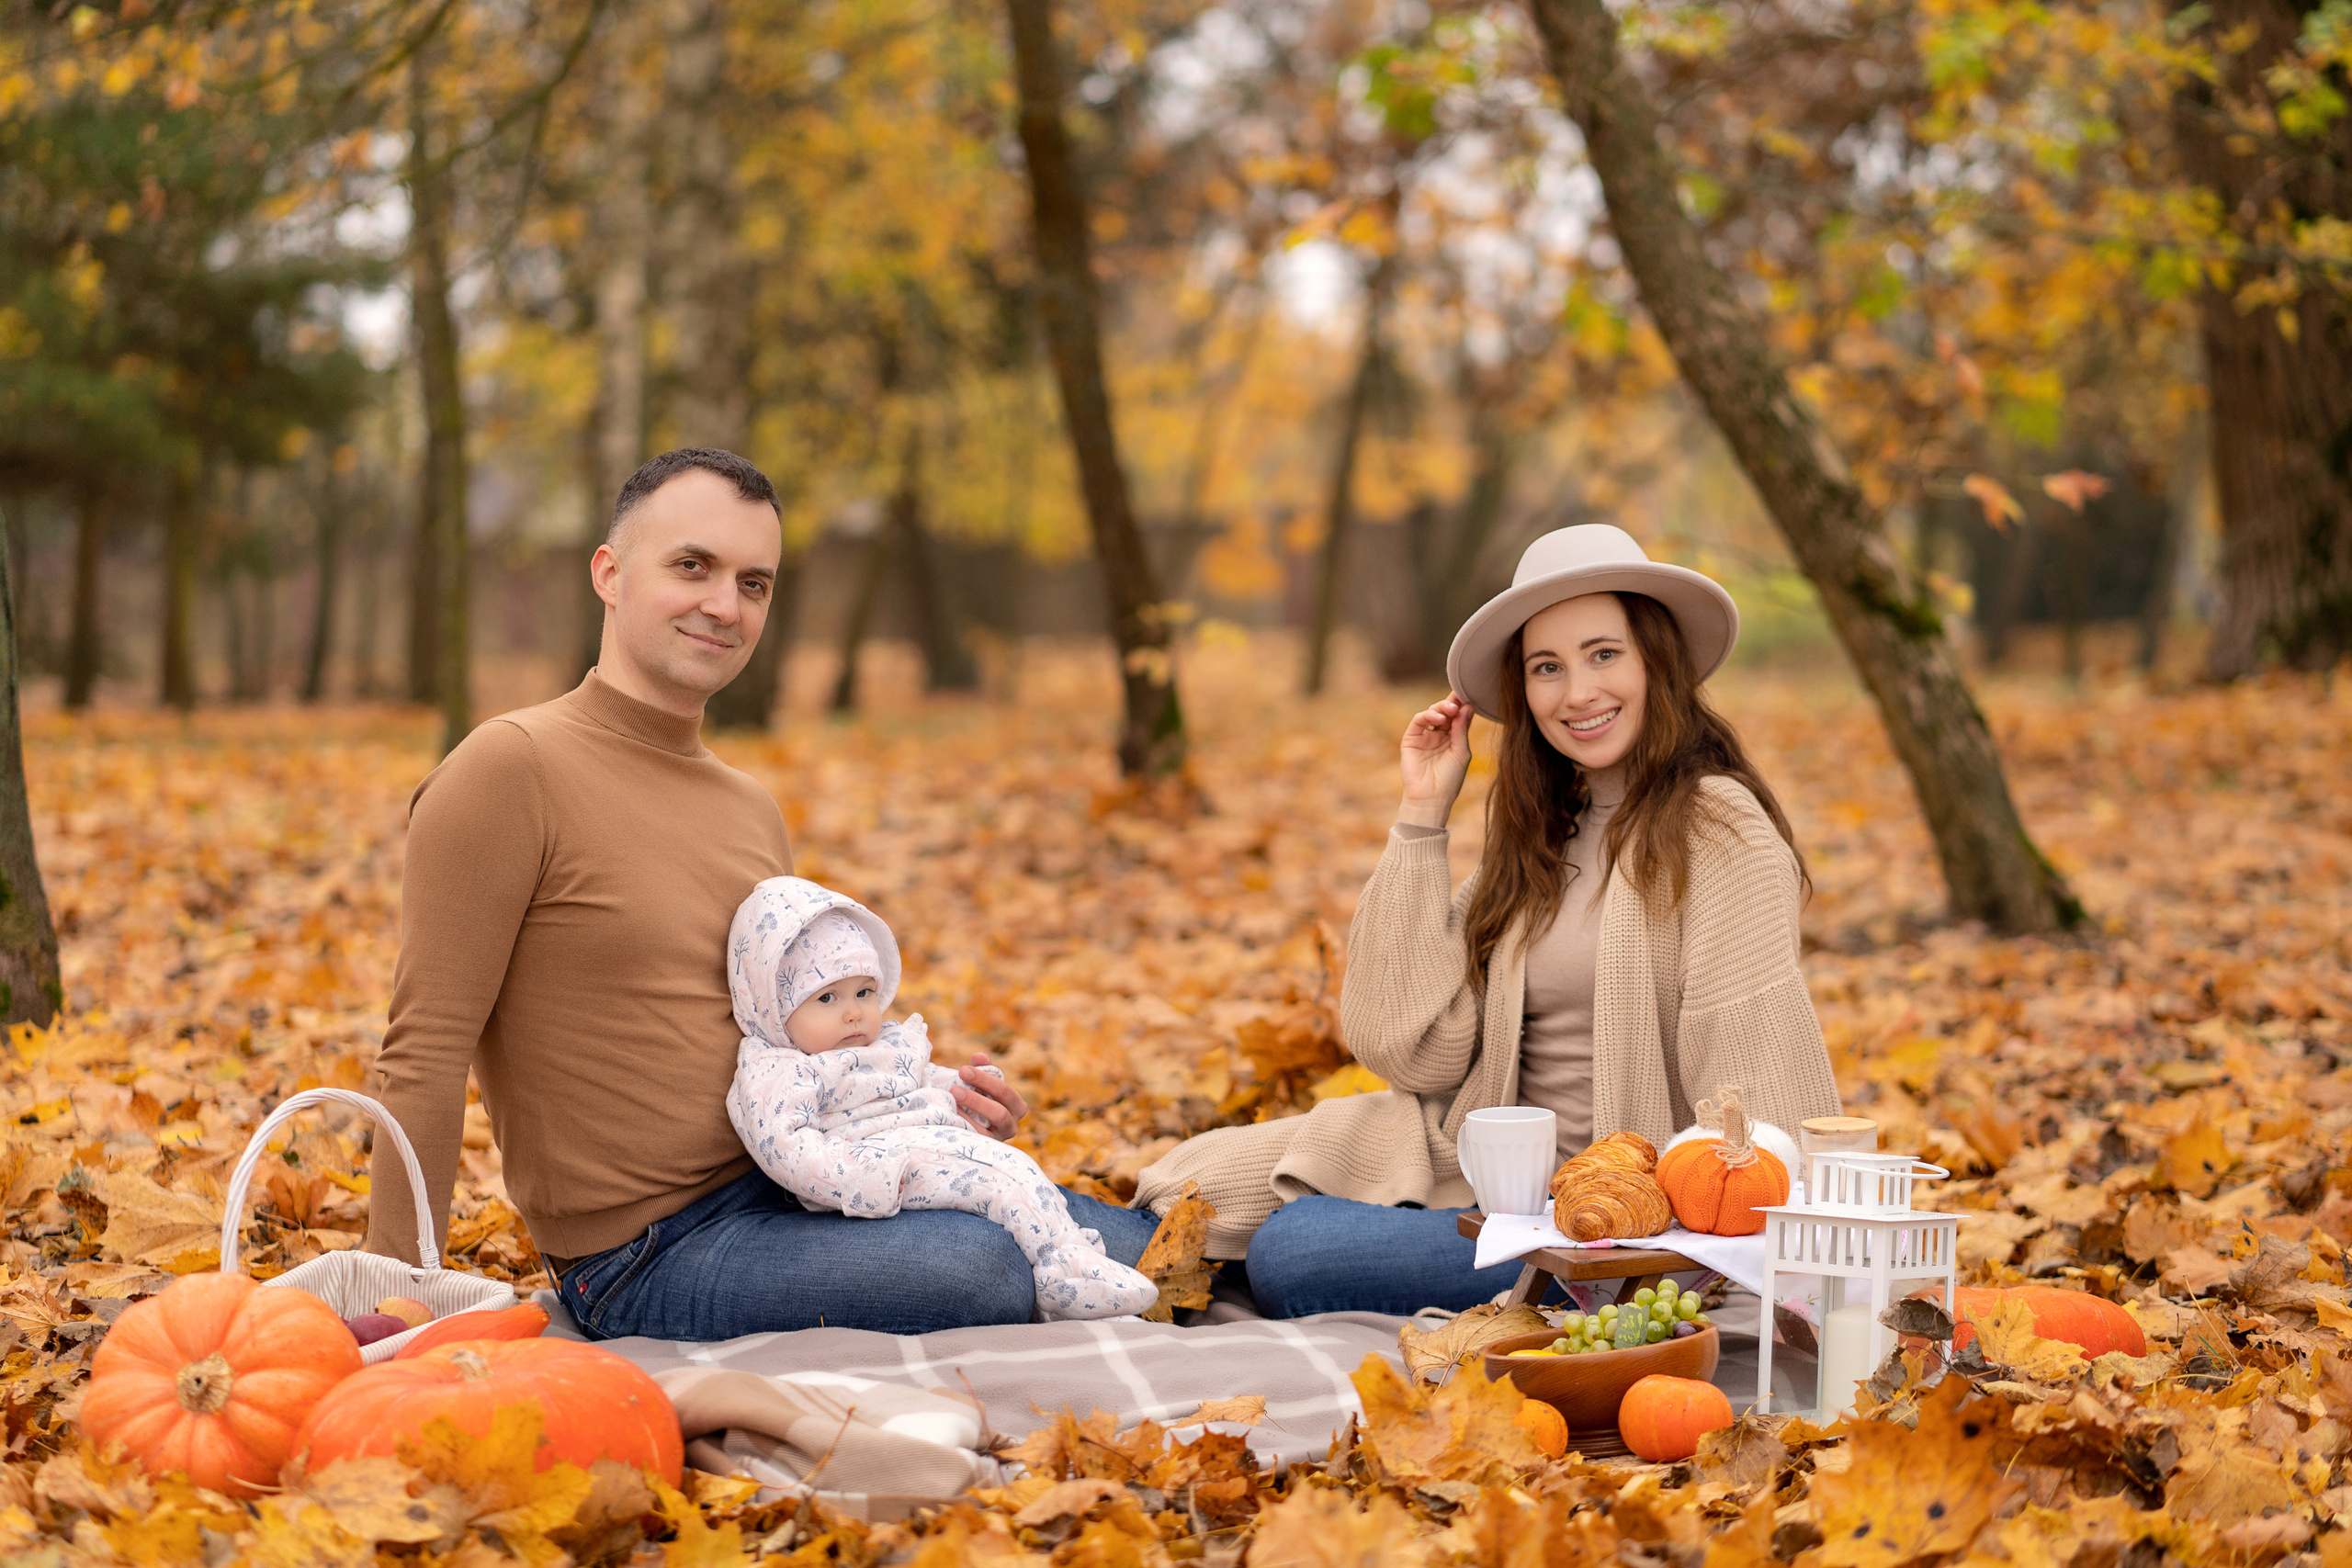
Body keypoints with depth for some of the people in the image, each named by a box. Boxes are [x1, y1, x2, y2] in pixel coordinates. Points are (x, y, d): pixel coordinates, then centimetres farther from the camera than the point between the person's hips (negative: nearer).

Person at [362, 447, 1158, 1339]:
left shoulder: (753, 812, 17)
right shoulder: (512, 769, -10)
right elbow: (424, 1057, -13)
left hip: (785, 1189, 8)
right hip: (650, 1256, -8)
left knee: (1133, 1244, -5)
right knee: (998, 1269, -27)